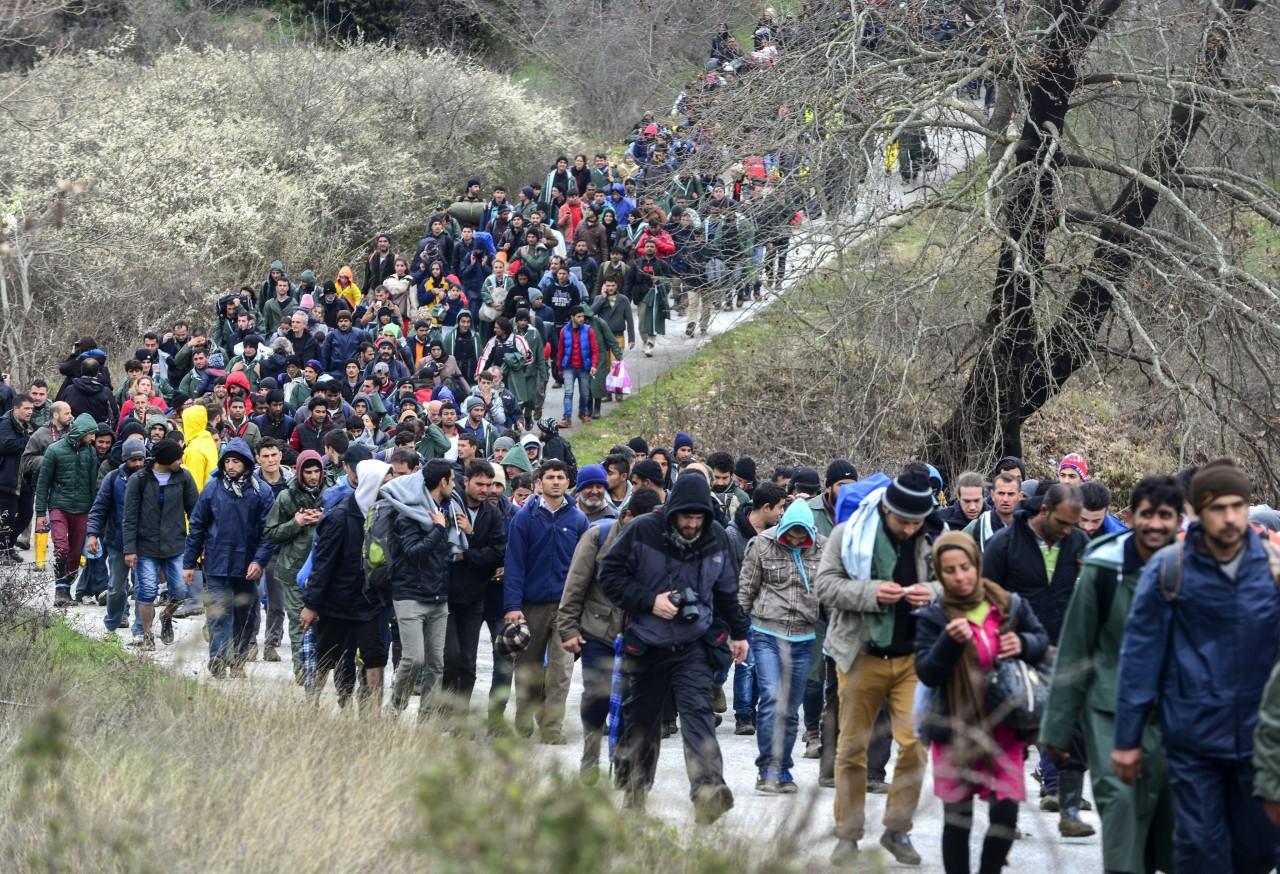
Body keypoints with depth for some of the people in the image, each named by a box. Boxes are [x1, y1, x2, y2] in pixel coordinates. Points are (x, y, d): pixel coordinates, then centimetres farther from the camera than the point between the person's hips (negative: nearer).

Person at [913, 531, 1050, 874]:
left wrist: (1023, 644, -9)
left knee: (1006, 813, -5)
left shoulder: (1010, 606, 0)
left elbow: (1042, 641, 13)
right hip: (955, 729, -1)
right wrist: (950, 641, -28)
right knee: (957, 817, 7)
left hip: (1004, 727, 1)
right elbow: (927, 673, -12)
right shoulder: (933, 618, -5)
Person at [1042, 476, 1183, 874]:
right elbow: (1073, 650, -3)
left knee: (1166, 807, 8)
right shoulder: (1103, 570, -9)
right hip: (1112, 709, -3)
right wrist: (1057, 727, -2)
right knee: (1121, 800, -15)